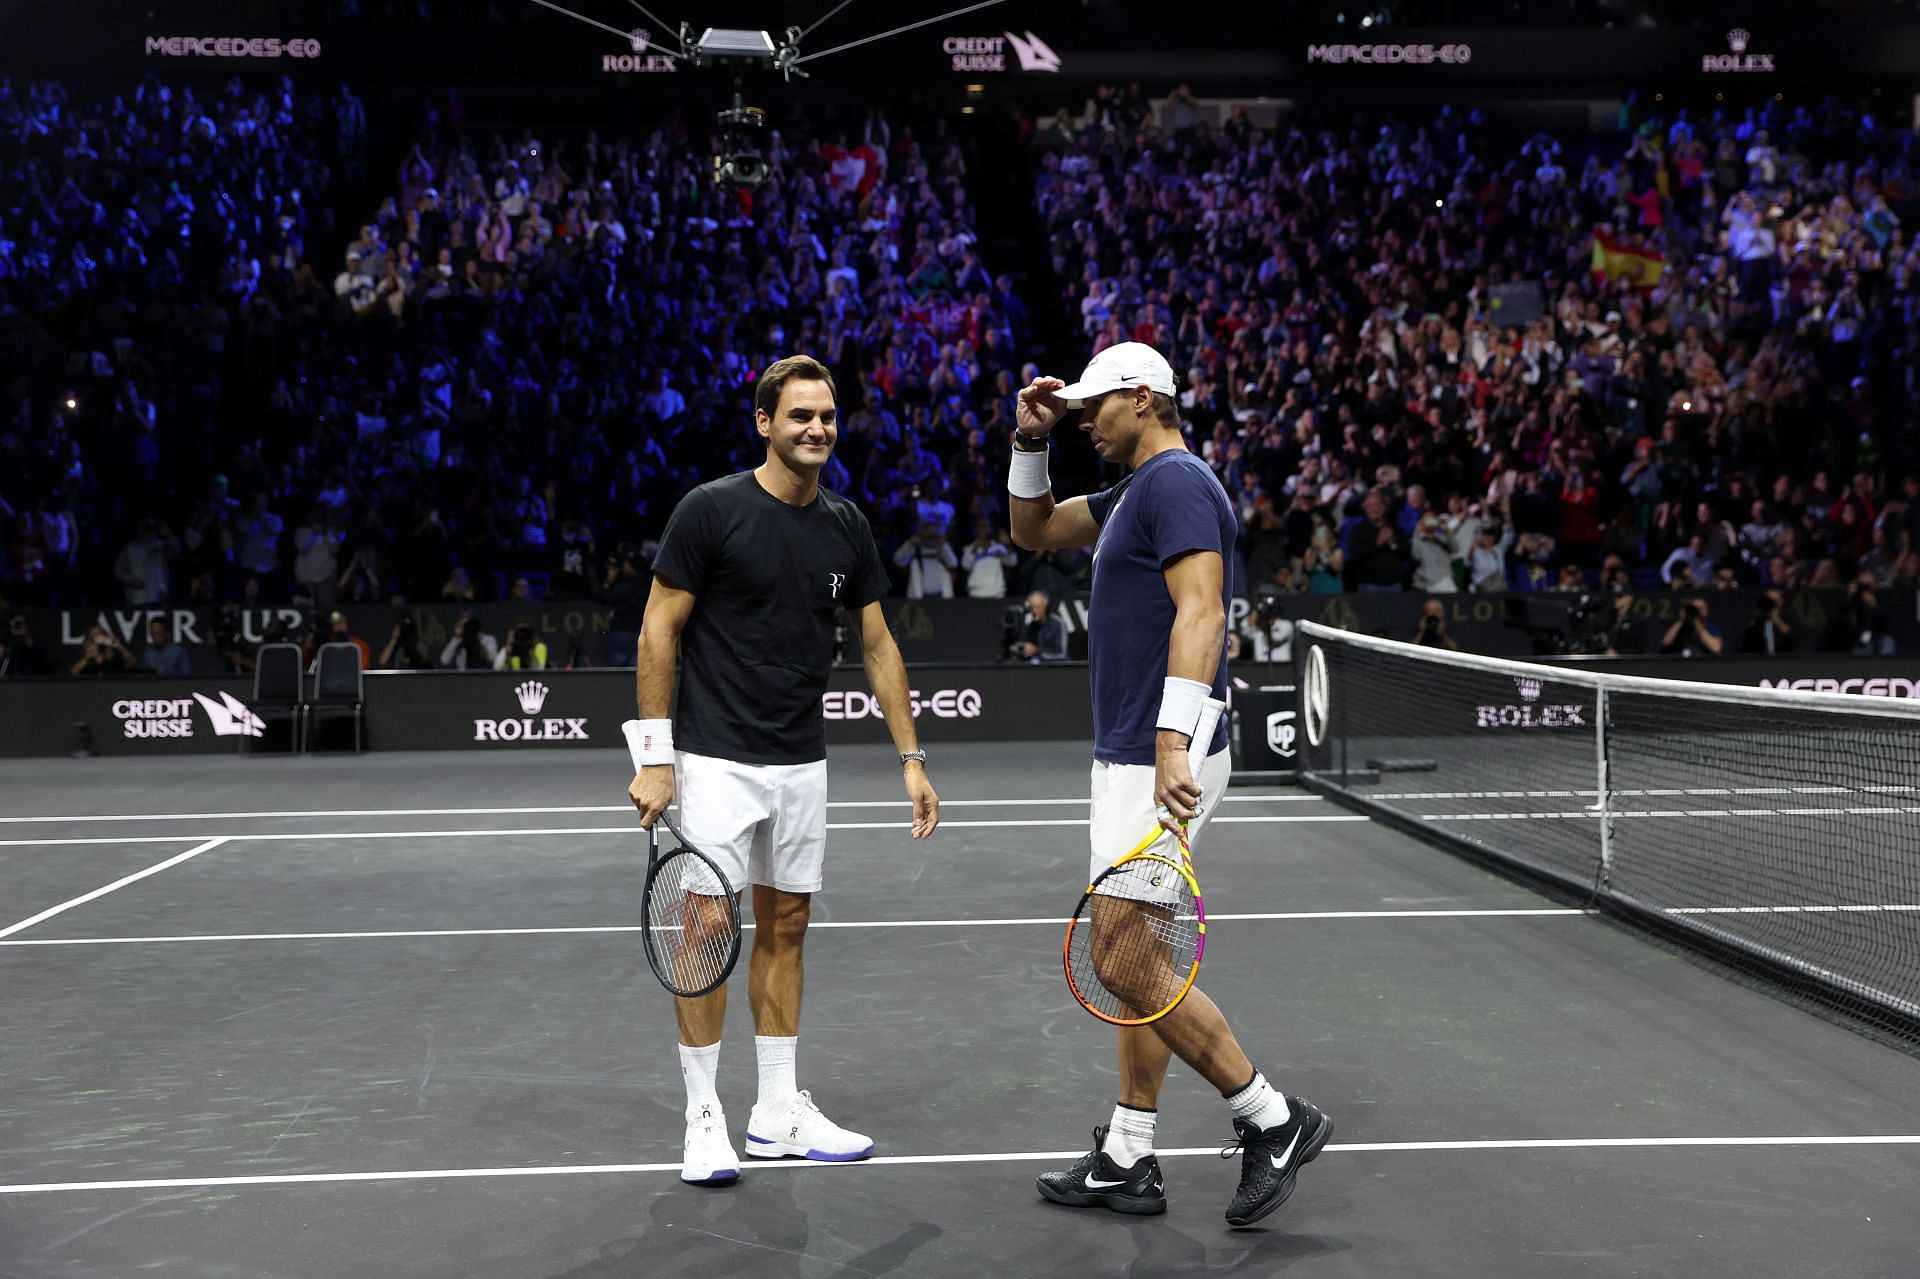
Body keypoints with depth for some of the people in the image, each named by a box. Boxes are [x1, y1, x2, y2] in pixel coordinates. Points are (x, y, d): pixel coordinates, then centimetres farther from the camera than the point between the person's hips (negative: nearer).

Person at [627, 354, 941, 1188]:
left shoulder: (846, 527, 6)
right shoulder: (711, 510, -10)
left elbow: (877, 645, 11)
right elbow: (659, 630, -8)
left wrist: (911, 758, 6)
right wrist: (655, 756, -13)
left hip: (802, 765, 6)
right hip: (717, 761, -6)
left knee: (785, 928, 11)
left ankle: (778, 1112, 21)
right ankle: (704, 1118, 8)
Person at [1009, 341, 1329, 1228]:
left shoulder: (1176, 482, -13)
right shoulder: (1135, 490, 18)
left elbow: (1200, 612, -25)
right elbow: (1034, 531, 30)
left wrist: (1172, 743, -34)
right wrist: (1030, 441, 15)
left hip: (1157, 765, -11)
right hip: (1130, 759, 11)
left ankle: (1274, 1121, 5)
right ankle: (1126, 1160, 19)